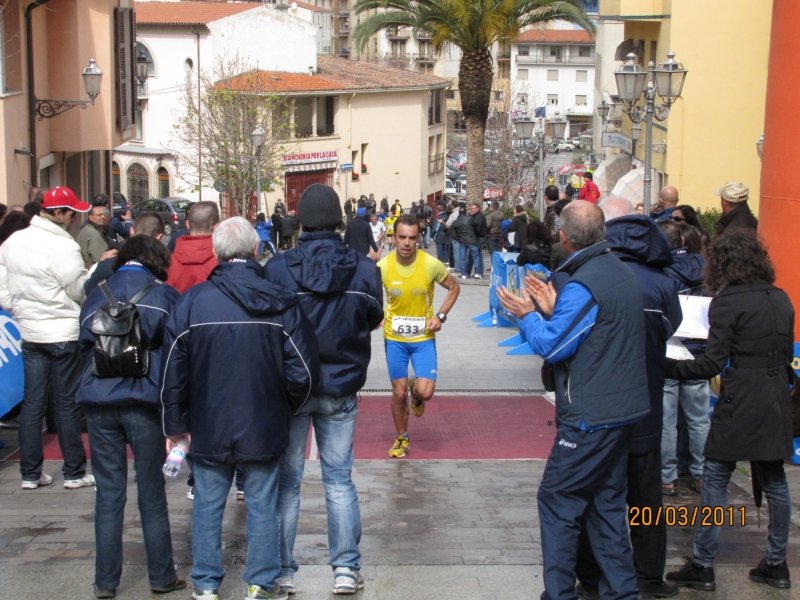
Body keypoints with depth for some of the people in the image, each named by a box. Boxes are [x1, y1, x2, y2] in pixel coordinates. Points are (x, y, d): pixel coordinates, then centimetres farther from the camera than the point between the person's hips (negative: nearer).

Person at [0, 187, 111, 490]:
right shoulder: (63, 246, -17)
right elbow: (80, 290, -12)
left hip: (29, 332, 6)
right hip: (63, 333, -6)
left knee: (32, 402, 10)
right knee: (67, 403, 3)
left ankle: (30, 473, 16)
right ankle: (74, 473, 11)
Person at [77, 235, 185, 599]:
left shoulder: (96, 298, 13)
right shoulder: (163, 295, 3)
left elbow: (84, 348, 15)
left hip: (98, 402, 3)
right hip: (145, 402, -2)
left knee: (108, 495, 8)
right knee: (152, 494, 6)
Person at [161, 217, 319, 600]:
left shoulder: (192, 301, -8)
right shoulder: (281, 303, -9)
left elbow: (174, 370, -3)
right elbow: (303, 372, -7)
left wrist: (175, 424, 8)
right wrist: (285, 409, 11)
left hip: (208, 428, 0)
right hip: (264, 427, 0)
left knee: (207, 506, 13)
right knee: (262, 506, 11)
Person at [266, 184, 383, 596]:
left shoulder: (277, 269, -13)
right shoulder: (364, 269, -9)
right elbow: (374, 319, 6)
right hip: (340, 388, 1)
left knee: (287, 480, 11)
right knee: (339, 479, 13)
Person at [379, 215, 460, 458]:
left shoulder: (431, 264, -16)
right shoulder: (383, 266, -14)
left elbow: (454, 287, 1)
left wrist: (441, 316, -10)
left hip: (424, 337, -1)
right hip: (394, 338, 1)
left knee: (425, 392, -11)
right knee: (399, 393, 6)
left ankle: (415, 391, 27)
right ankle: (402, 439, 29)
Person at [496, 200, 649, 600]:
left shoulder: (582, 285, -20)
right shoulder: (622, 272, 10)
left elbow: (552, 346, -17)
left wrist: (527, 315, -2)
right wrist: (553, 309, 11)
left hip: (591, 417, -9)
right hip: (625, 410, 10)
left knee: (557, 500, 0)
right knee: (606, 502, 17)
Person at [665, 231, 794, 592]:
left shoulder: (727, 302, -11)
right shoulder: (781, 299, 9)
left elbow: (713, 364, -14)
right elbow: (786, 353, 15)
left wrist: (669, 368, -7)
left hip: (741, 400, -7)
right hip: (777, 400, 7)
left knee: (714, 480, 1)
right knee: (773, 480, 14)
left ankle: (702, 566, 5)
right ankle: (776, 564, 22)